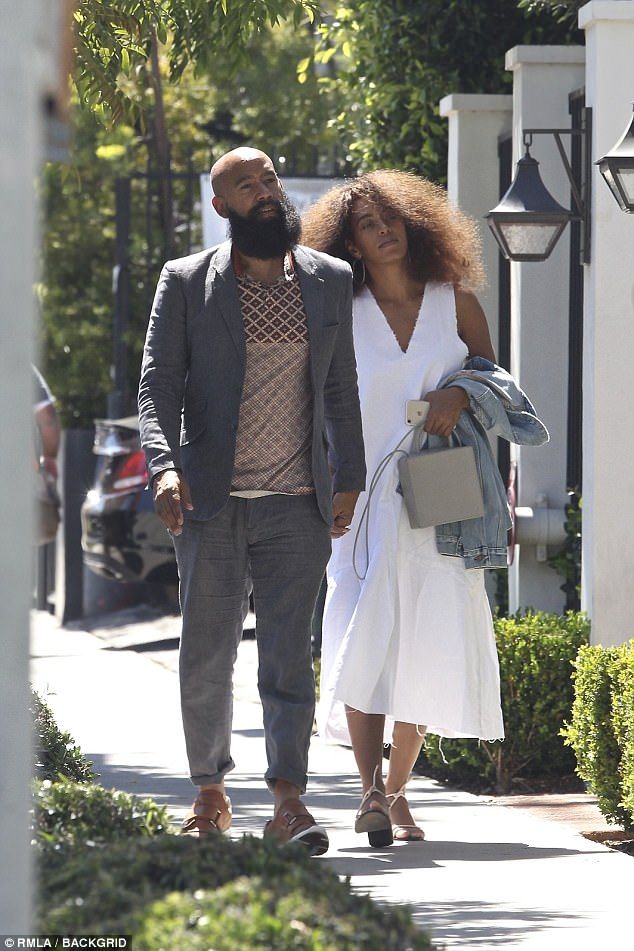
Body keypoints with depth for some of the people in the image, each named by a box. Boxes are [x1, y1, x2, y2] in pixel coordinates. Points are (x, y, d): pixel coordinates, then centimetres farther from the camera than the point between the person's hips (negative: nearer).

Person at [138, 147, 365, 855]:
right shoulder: (187, 282, 2)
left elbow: (341, 388, 15)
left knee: (288, 656, -6)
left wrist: (349, 478, 12)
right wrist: (164, 466, -18)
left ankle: (288, 802, -8)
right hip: (210, 504, -1)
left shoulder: (330, 280, 9)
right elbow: (157, 384, -2)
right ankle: (210, 796, 18)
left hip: (297, 505, 1)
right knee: (205, 658, 5)